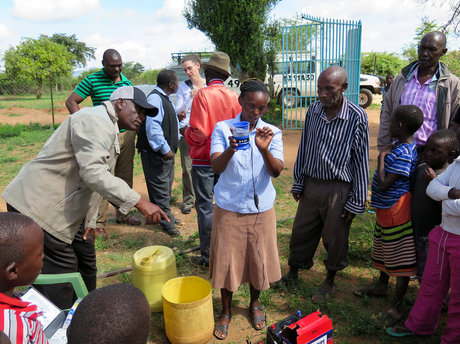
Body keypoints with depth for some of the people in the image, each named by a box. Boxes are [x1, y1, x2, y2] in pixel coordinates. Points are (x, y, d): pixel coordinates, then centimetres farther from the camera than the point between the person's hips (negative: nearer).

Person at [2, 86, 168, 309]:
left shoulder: (110, 130, 16)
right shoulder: (96, 121, -18)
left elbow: (99, 178, 19)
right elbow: (93, 173, -32)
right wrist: (139, 202, -34)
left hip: (59, 207, 11)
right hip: (37, 205, -11)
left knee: (85, 258, 17)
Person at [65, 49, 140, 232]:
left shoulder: (126, 82, 10)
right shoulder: (93, 80, -4)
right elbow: (71, 102, -3)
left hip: (127, 134, 5)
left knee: (125, 177, 12)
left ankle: (122, 214, 26)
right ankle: (98, 221, 5)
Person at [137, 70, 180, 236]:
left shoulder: (165, 99, 15)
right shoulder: (155, 98, -18)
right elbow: (152, 126, -26)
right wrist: (164, 148, -25)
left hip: (167, 151, 11)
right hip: (156, 154, -11)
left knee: (166, 187, 20)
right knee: (161, 188, -2)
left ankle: (166, 215, 34)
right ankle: (166, 222, 6)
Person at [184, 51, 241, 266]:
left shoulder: (203, 95, -14)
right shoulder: (233, 96, 0)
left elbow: (199, 132, -19)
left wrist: (185, 131, 2)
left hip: (204, 159, -5)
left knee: (205, 205, 4)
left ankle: (208, 255, 11)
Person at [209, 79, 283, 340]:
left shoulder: (273, 132, -2)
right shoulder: (223, 128, -6)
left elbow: (276, 172, -13)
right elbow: (216, 167, -17)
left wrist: (264, 149, -32)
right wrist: (232, 147, -37)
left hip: (261, 208, 2)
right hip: (229, 208, -1)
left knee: (259, 258, 14)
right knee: (227, 260, 9)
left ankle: (255, 302, 43)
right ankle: (226, 311, 34)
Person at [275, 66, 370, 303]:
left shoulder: (357, 118, -12)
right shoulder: (314, 110, 1)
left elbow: (361, 161, -8)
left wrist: (356, 201, -8)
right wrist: (298, 183, 11)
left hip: (339, 188, -4)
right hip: (311, 183, 4)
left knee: (334, 238, 10)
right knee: (301, 232, 15)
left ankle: (329, 281, 35)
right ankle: (293, 274, 37)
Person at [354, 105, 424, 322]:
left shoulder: (403, 153, -25)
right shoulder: (402, 146, 6)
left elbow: (384, 184, -25)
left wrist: (382, 157, -18)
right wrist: (385, 155, 7)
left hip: (396, 209, -11)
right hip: (387, 207, 11)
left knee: (400, 255, 2)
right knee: (385, 249, 24)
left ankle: (397, 304, 14)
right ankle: (382, 286, 43)